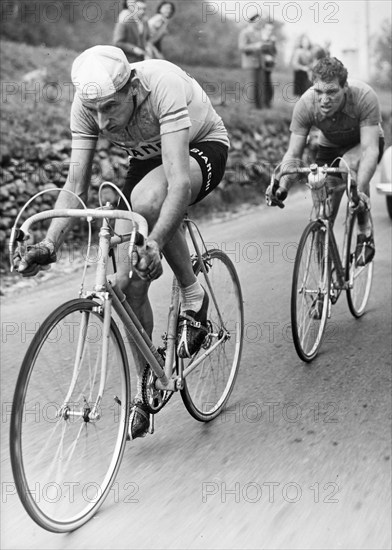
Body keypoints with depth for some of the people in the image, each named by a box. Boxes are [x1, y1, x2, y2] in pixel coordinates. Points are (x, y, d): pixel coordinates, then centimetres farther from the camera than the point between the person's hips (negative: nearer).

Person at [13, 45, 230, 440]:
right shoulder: (86, 105, -22)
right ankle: (144, 389, 9)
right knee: (128, 282, -8)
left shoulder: (164, 85, -37)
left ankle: (193, 296, -14)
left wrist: (155, 242, -58)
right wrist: (49, 243, -34)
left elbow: (180, 181, -45)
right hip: (147, 159, 5)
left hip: (203, 148, -4)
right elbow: (75, 184, -20)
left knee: (147, 200, -39)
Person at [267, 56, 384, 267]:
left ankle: (366, 234, -18)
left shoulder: (365, 97, -36)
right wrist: (281, 186, -42)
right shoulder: (305, 104, -28)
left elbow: (370, 149, -39)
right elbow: (293, 154, -24)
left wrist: (360, 190, -52)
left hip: (363, 143, -3)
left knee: (348, 164, -37)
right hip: (330, 146, 3)